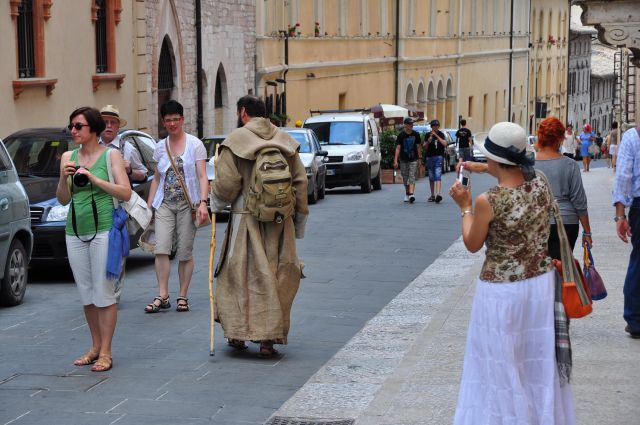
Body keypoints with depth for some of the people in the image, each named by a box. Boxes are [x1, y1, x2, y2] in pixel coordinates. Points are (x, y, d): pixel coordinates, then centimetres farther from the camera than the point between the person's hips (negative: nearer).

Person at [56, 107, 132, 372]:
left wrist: (93, 179, -15)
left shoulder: (110, 155, -1)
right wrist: (64, 178, -7)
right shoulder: (68, 157, 11)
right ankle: (95, 347, 19)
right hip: (75, 231, 5)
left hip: (103, 229, -5)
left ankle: (105, 353, 0)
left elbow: (126, 193, -9)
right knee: (86, 293, 8)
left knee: (104, 293, -5)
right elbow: (63, 200, 12)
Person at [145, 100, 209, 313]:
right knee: (161, 249, -11)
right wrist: (148, 205, 12)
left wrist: (202, 203, -17)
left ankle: (182, 296, 9)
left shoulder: (194, 144, 0)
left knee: (185, 253, 0)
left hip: (187, 204, -3)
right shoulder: (160, 147, 12)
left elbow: (202, 177, -4)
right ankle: (162, 296, -8)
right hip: (165, 205, 3)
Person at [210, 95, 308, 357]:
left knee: (240, 276, 9)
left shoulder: (236, 140, -6)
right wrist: (299, 221, 14)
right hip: (280, 220, 3)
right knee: (276, 277, 7)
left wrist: (215, 203, 12)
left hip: (246, 219, -3)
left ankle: (238, 333, 10)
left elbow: (226, 183, -9)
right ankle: (268, 338, 6)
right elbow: (300, 182, 6)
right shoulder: (285, 141, 6)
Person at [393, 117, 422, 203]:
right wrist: (395, 160, -11)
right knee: (405, 177, 8)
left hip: (413, 159, 0)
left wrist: (419, 159, 8)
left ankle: (411, 194, -22)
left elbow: (418, 147, 9)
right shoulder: (401, 135, -3)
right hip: (403, 160, 1)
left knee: (412, 176, -12)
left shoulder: (416, 134, 2)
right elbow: (398, 148, -5)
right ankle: (407, 193, 24)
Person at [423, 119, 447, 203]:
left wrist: (436, 136, -17)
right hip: (429, 157, 4)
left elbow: (444, 144, -13)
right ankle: (432, 195, 18)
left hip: (439, 157, -4)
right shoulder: (428, 135, 10)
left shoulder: (441, 134, 2)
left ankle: (438, 194, -27)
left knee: (438, 176, -16)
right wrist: (428, 141, -9)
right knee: (431, 178, 9)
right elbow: (425, 147, 11)